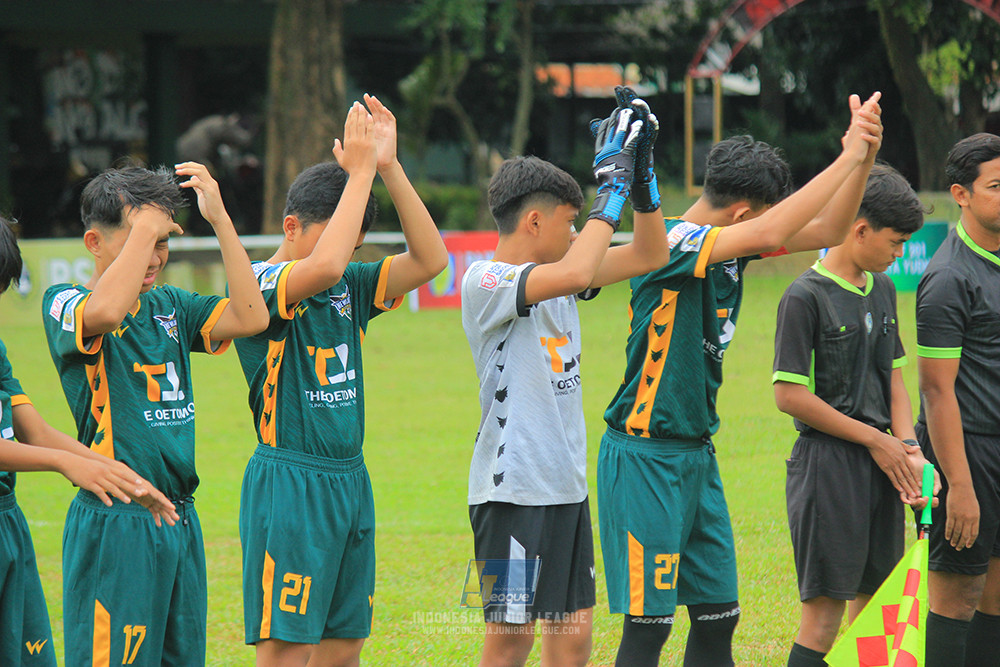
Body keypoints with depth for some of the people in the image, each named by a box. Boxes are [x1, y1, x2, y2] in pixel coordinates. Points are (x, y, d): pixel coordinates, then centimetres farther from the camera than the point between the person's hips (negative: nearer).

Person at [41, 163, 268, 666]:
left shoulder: (170, 306, 12)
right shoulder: (64, 304, -7)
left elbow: (250, 317, -2)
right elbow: (105, 312, -31)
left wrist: (219, 218, -5)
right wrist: (146, 225, -21)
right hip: (114, 525, -7)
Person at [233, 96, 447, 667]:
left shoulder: (349, 287, 11)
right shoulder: (259, 284, -10)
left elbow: (429, 258, 2)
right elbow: (324, 266, -29)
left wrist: (389, 166, -5)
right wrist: (360, 171, -19)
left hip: (351, 480, 7)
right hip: (289, 483, -7)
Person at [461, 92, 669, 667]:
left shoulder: (554, 274, 13)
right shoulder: (486, 281, -12)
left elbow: (650, 255, 18)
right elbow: (574, 274, -28)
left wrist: (642, 172, 5)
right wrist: (612, 184, -19)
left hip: (567, 485, 8)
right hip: (514, 487, -8)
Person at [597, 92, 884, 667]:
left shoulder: (730, 244, 8)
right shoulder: (670, 246, -19)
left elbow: (826, 231, 11)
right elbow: (768, 234, -32)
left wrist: (866, 156, -5)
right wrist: (847, 158, -26)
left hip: (697, 455, 9)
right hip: (646, 456, -9)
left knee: (718, 617, 10)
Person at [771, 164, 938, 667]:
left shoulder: (882, 289, 12)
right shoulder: (806, 297, -11)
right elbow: (790, 396, -15)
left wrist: (909, 450, -1)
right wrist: (875, 440, -10)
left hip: (879, 467, 7)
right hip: (827, 461, -7)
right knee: (824, 612, -8)